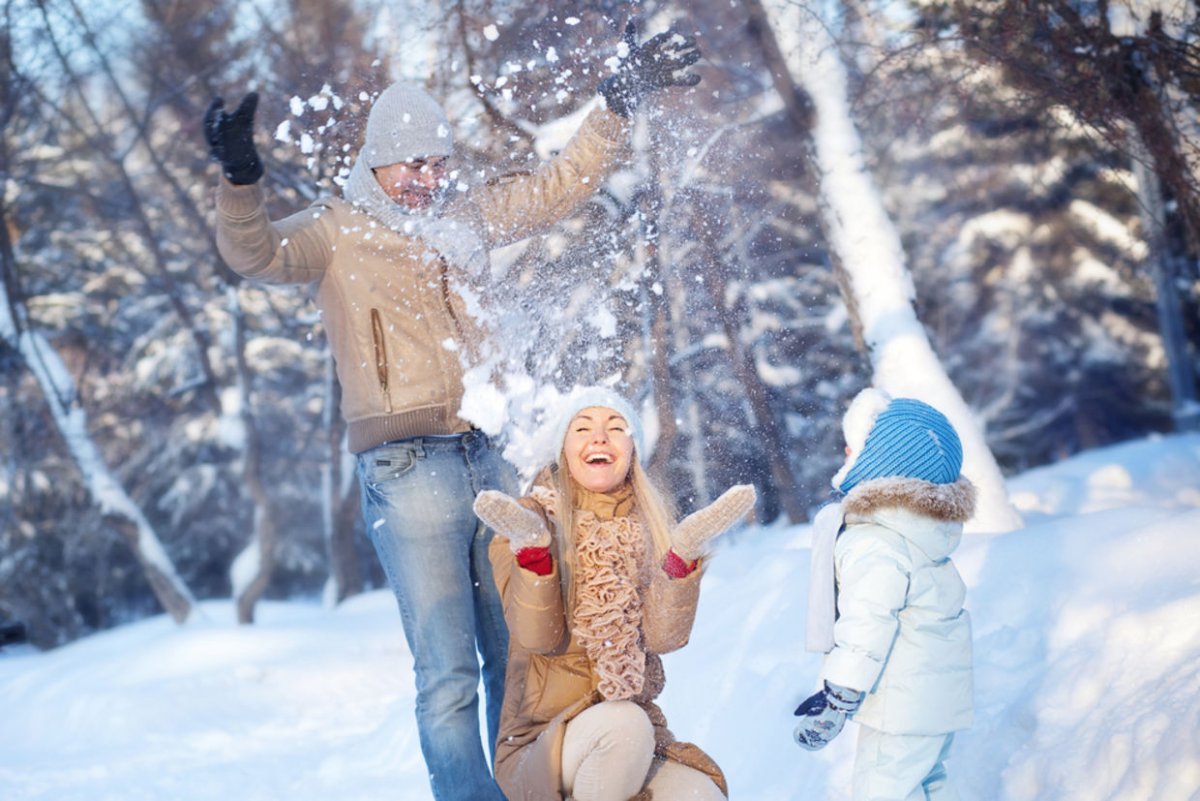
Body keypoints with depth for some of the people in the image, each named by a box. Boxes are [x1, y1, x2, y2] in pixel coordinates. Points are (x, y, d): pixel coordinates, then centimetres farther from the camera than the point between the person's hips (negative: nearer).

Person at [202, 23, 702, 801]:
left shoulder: (467, 219, 15)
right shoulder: (336, 230, 2)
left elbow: (562, 182, 21)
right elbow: (257, 253, -14)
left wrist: (620, 102, 15)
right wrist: (240, 179, -32)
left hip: (492, 458, 5)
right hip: (408, 469, -5)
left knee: (518, 659, 11)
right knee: (448, 674, -9)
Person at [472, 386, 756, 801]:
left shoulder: (650, 527, 7)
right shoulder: (533, 519, -1)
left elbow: (662, 637, -7)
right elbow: (538, 638, -13)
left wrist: (684, 552, -21)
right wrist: (531, 549, -28)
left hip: (640, 736, 2)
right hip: (540, 743, -2)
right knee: (623, 722, -34)